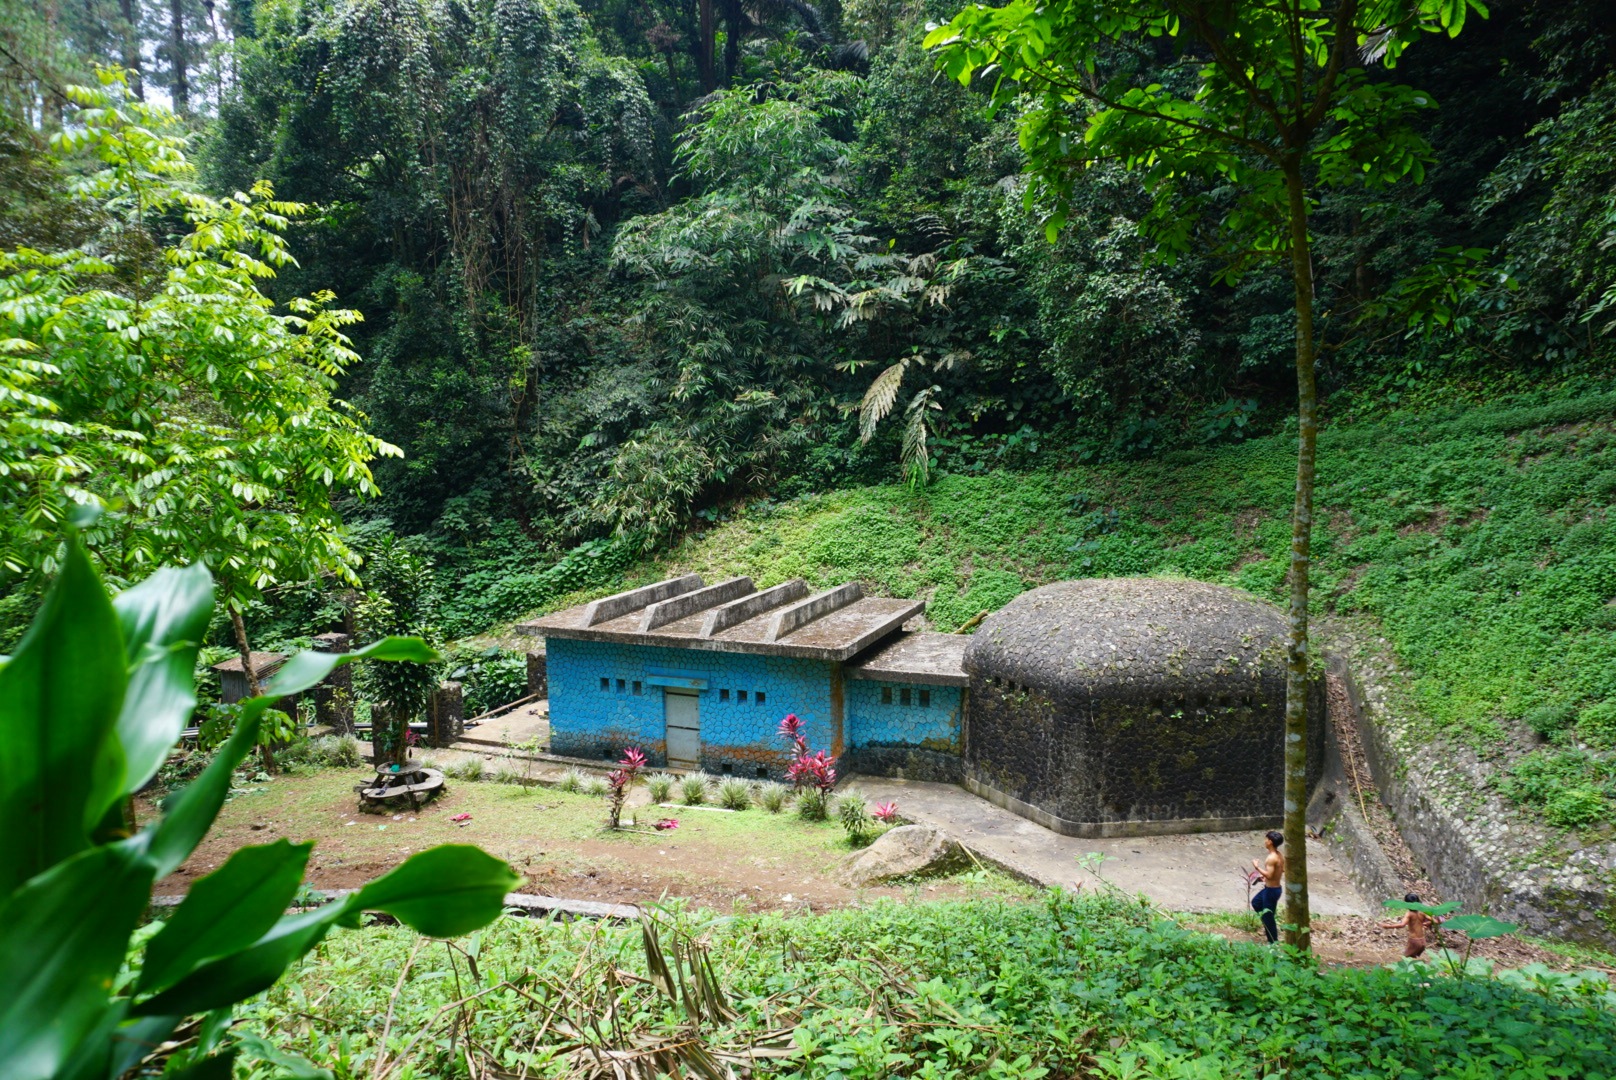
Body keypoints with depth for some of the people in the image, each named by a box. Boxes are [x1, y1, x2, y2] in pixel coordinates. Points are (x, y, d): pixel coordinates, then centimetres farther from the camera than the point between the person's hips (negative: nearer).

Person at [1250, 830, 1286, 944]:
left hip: (1271, 890, -9)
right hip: (1275, 887, 9)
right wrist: (1264, 875, 17)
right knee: (1255, 902, 28)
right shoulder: (1280, 854, 1)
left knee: (1268, 917, 7)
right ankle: (1271, 924, 33)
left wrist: (1257, 867, -23)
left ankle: (1273, 942, 20)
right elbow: (1282, 870, 13)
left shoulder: (1271, 858, -28)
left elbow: (1269, 876, -32)